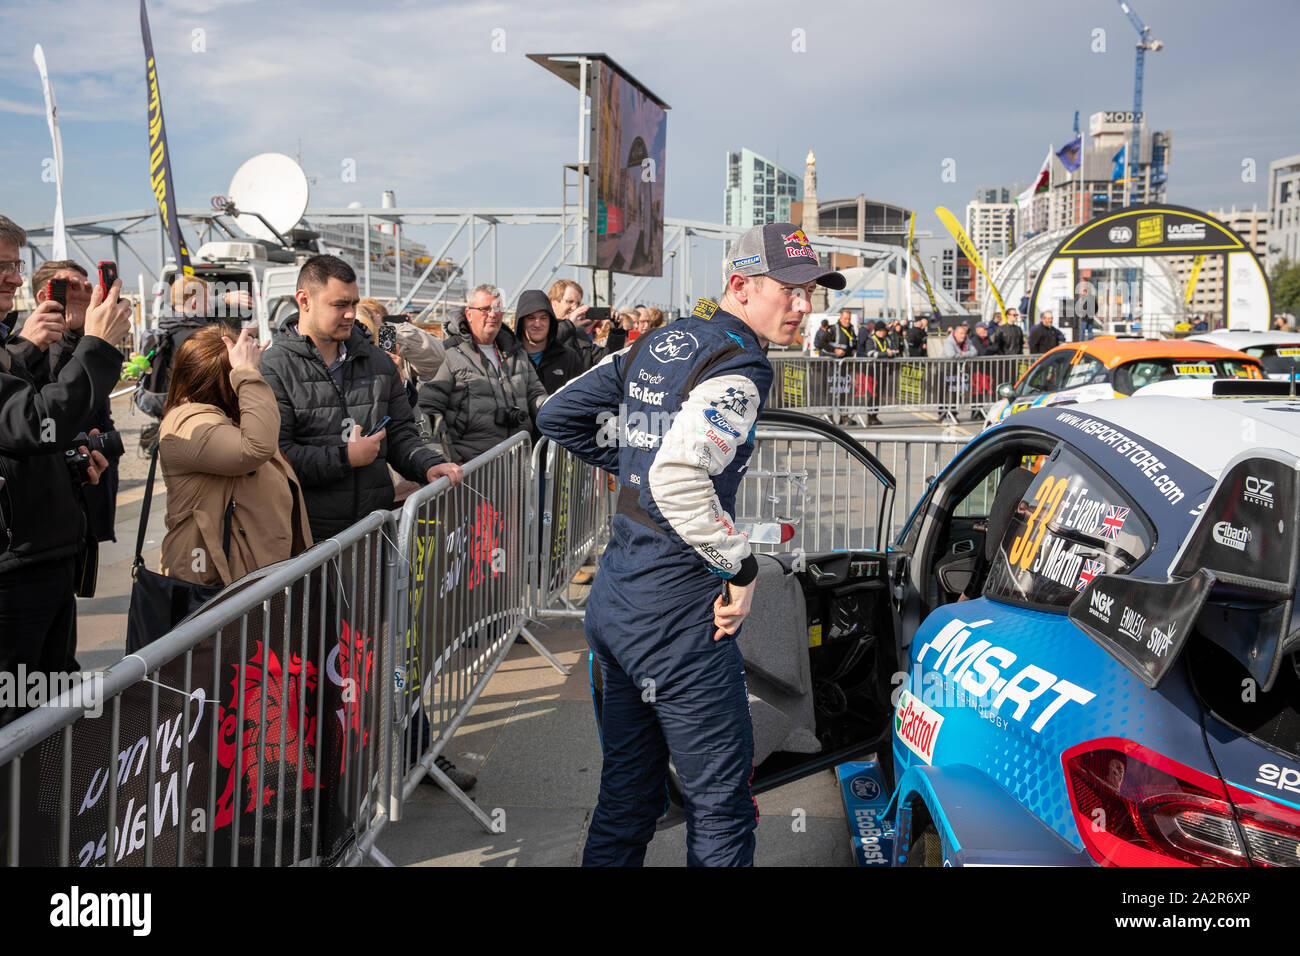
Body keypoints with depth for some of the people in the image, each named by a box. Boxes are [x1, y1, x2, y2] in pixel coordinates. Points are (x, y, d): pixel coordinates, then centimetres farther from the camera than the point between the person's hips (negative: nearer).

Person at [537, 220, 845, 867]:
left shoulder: (660, 342, 12)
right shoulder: (738, 365, -14)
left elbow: (558, 415, 17)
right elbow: (678, 478, -29)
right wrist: (741, 569, -18)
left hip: (611, 599, 9)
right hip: (676, 613, -9)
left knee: (626, 795, 19)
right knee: (722, 803, 3)